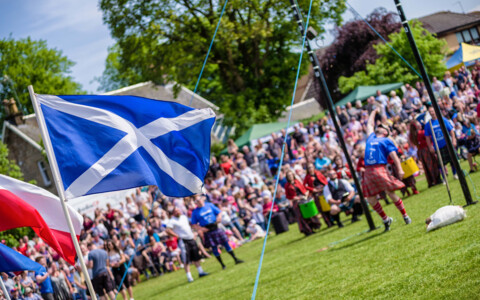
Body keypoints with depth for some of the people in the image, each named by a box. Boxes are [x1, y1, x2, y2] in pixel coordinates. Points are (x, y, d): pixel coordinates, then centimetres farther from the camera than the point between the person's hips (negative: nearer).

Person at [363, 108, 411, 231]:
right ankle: (385, 220, 17)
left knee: (391, 193, -8)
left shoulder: (386, 141, 9)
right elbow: (369, 125, 42)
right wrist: (374, 112, 53)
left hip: (380, 169, -5)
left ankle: (405, 216, 7)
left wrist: (400, 169, -14)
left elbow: (394, 155, -2)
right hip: (368, 171, 5)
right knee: (371, 199, 2)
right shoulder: (371, 137, 25)